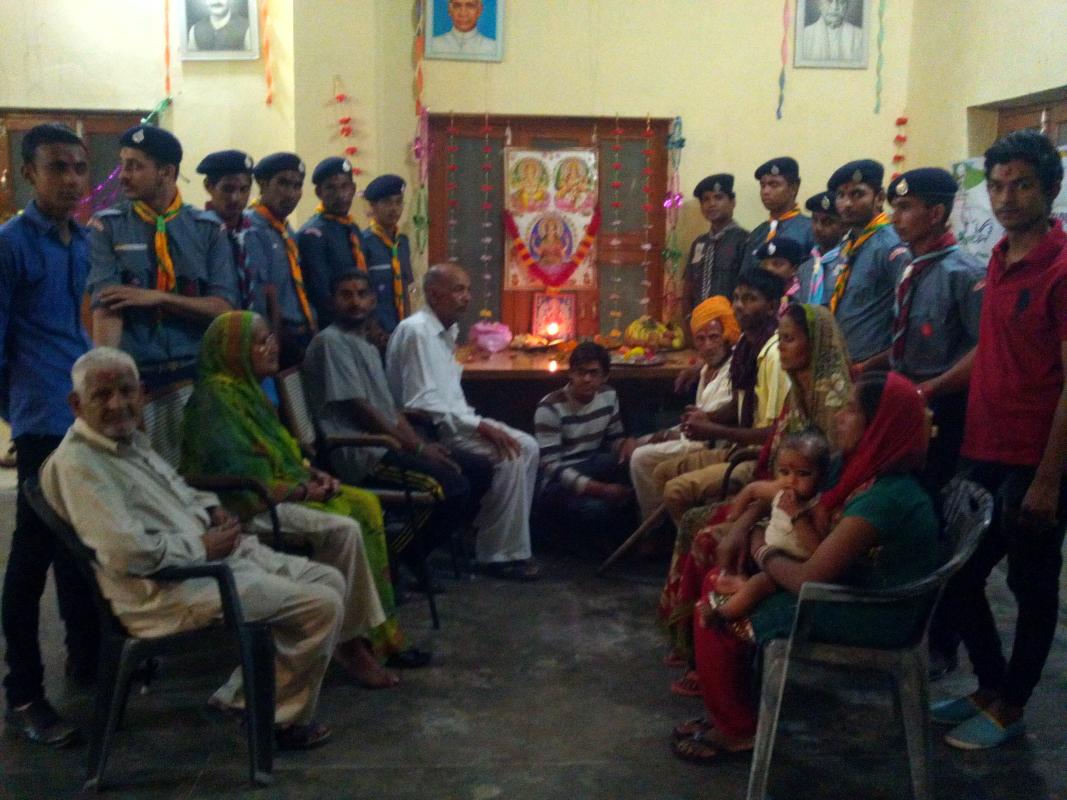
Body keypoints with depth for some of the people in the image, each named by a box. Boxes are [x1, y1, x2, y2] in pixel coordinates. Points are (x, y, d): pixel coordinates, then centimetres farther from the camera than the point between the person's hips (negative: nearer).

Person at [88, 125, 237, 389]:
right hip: (133, 374, -1)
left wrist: (157, 297, -13)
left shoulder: (208, 230, 4)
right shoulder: (107, 227, 1)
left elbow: (223, 308, -2)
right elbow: (106, 306, -11)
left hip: (198, 371, 1)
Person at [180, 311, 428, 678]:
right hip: (247, 504, -10)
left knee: (364, 504, -5)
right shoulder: (215, 397, -15)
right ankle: (355, 643, -14)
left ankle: (380, 634, -6)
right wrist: (301, 491, -16)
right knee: (342, 528, -26)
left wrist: (312, 474, 2)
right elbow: (235, 475, -22)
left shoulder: (247, 389, 15)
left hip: (283, 489, 10)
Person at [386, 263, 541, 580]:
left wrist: (480, 422, 5)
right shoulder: (416, 331, -16)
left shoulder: (446, 332, 13)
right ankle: (500, 554, -11)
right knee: (509, 455, -22)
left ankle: (507, 538, 5)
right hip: (428, 431, -9)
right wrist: (479, 426, -23)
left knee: (526, 446, 0)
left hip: (452, 420, 9)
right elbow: (421, 403, -23)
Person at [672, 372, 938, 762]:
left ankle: (736, 729, 14)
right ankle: (731, 710, 19)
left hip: (868, 616, -9)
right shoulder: (865, 468, -2)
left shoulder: (882, 498, -30)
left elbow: (806, 579, -30)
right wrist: (740, 527, -1)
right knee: (717, 582, 7)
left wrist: (760, 547, -11)